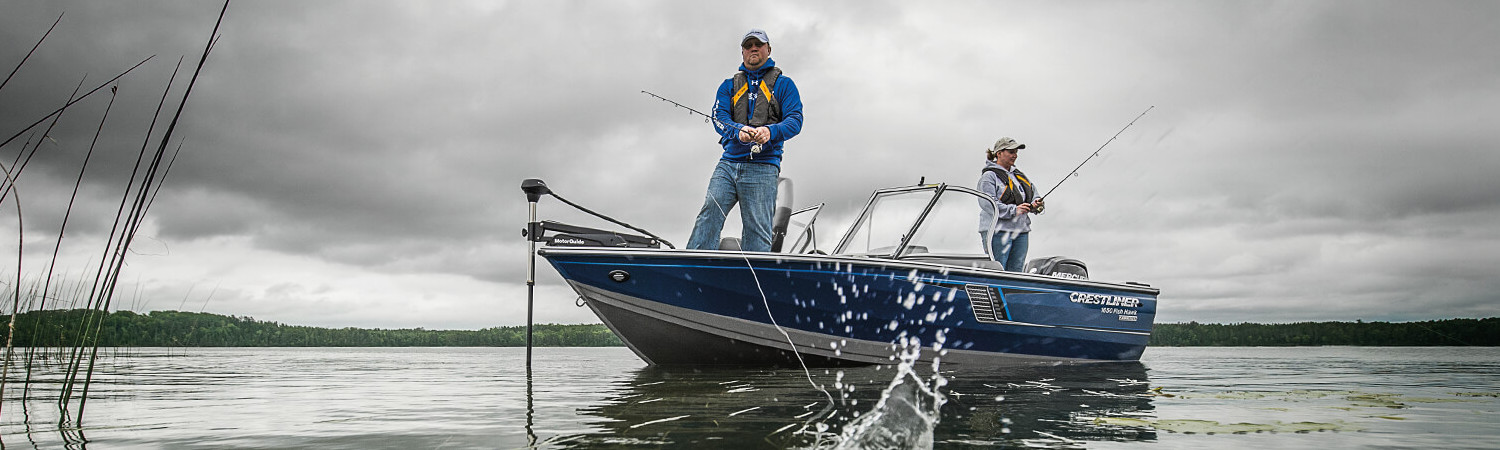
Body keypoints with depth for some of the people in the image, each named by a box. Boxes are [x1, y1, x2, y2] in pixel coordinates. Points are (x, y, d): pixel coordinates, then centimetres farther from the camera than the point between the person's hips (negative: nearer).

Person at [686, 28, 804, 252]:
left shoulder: (783, 84, 12)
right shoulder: (729, 85, 20)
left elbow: (795, 120, 1)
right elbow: (718, 117, 5)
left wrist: (770, 131, -21)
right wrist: (738, 131, -18)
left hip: (763, 166, -3)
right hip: (729, 162, 3)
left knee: (757, 230, -7)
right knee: (709, 214, -12)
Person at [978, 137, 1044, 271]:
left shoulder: (1019, 174, 20)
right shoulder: (989, 176, -5)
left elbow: (1033, 193, 23)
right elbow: (987, 203, -17)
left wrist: (1035, 204, -1)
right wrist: (1013, 210, -24)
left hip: (1021, 232, 8)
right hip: (998, 231, -8)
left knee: (1016, 271, 6)